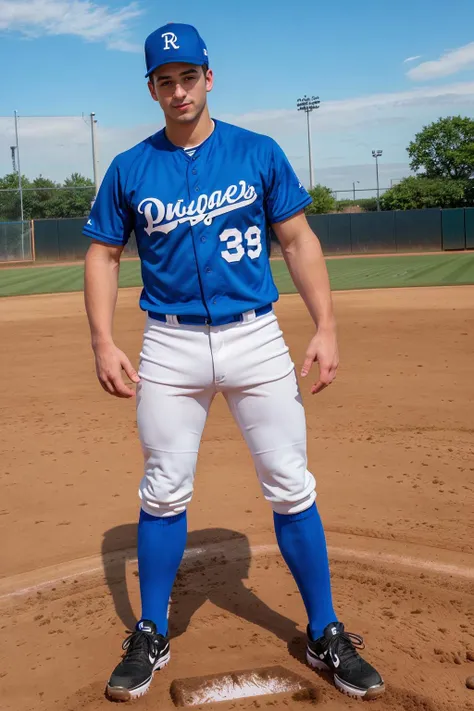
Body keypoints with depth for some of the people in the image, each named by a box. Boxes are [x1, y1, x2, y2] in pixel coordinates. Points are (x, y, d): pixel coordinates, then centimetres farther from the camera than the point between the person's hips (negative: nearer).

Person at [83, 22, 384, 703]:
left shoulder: (259, 153, 3)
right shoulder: (129, 169, 4)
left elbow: (299, 240, 4)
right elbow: (103, 255, 8)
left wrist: (326, 327, -5)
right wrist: (104, 342, -4)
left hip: (256, 338, 0)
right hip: (170, 345, 1)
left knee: (291, 487, 3)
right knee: (164, 494, 7)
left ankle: (326, 634, 19)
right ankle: (151, 638, 24)